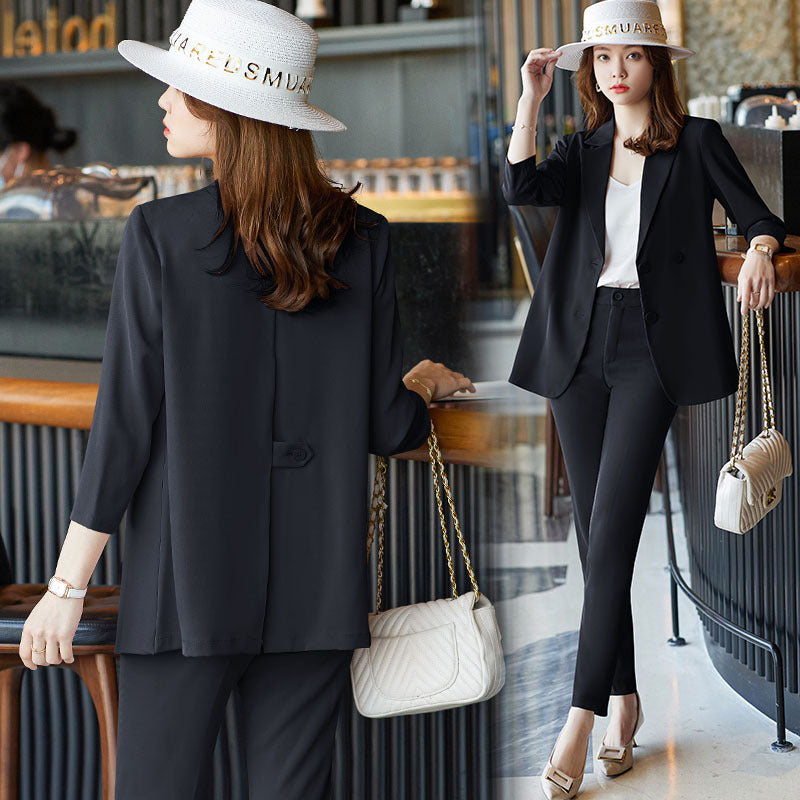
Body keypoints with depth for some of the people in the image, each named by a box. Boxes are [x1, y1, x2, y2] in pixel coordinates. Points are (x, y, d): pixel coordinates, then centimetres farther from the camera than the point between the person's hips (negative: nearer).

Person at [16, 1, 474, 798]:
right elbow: (386, 427, 1)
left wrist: (68, 585, -2)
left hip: (188, 579, -3)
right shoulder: (362, 239, -2)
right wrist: (426, 387, 25)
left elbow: (125, 423, -10)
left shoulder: (160, 234, -11)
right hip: (317, 582, 3)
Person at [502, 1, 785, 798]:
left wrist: (760, 251, -19)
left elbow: (758, 216, 3)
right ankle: (624, 700, 16)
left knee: (612, 530, -13)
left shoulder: (697, 141, 7)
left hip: (651, 346, -4)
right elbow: (520, 187, -4)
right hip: (579, 344, 4)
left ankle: (581, 717, -11)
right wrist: (530, 97, -7)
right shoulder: (581, 150, 15)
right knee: (595, 533, 5)